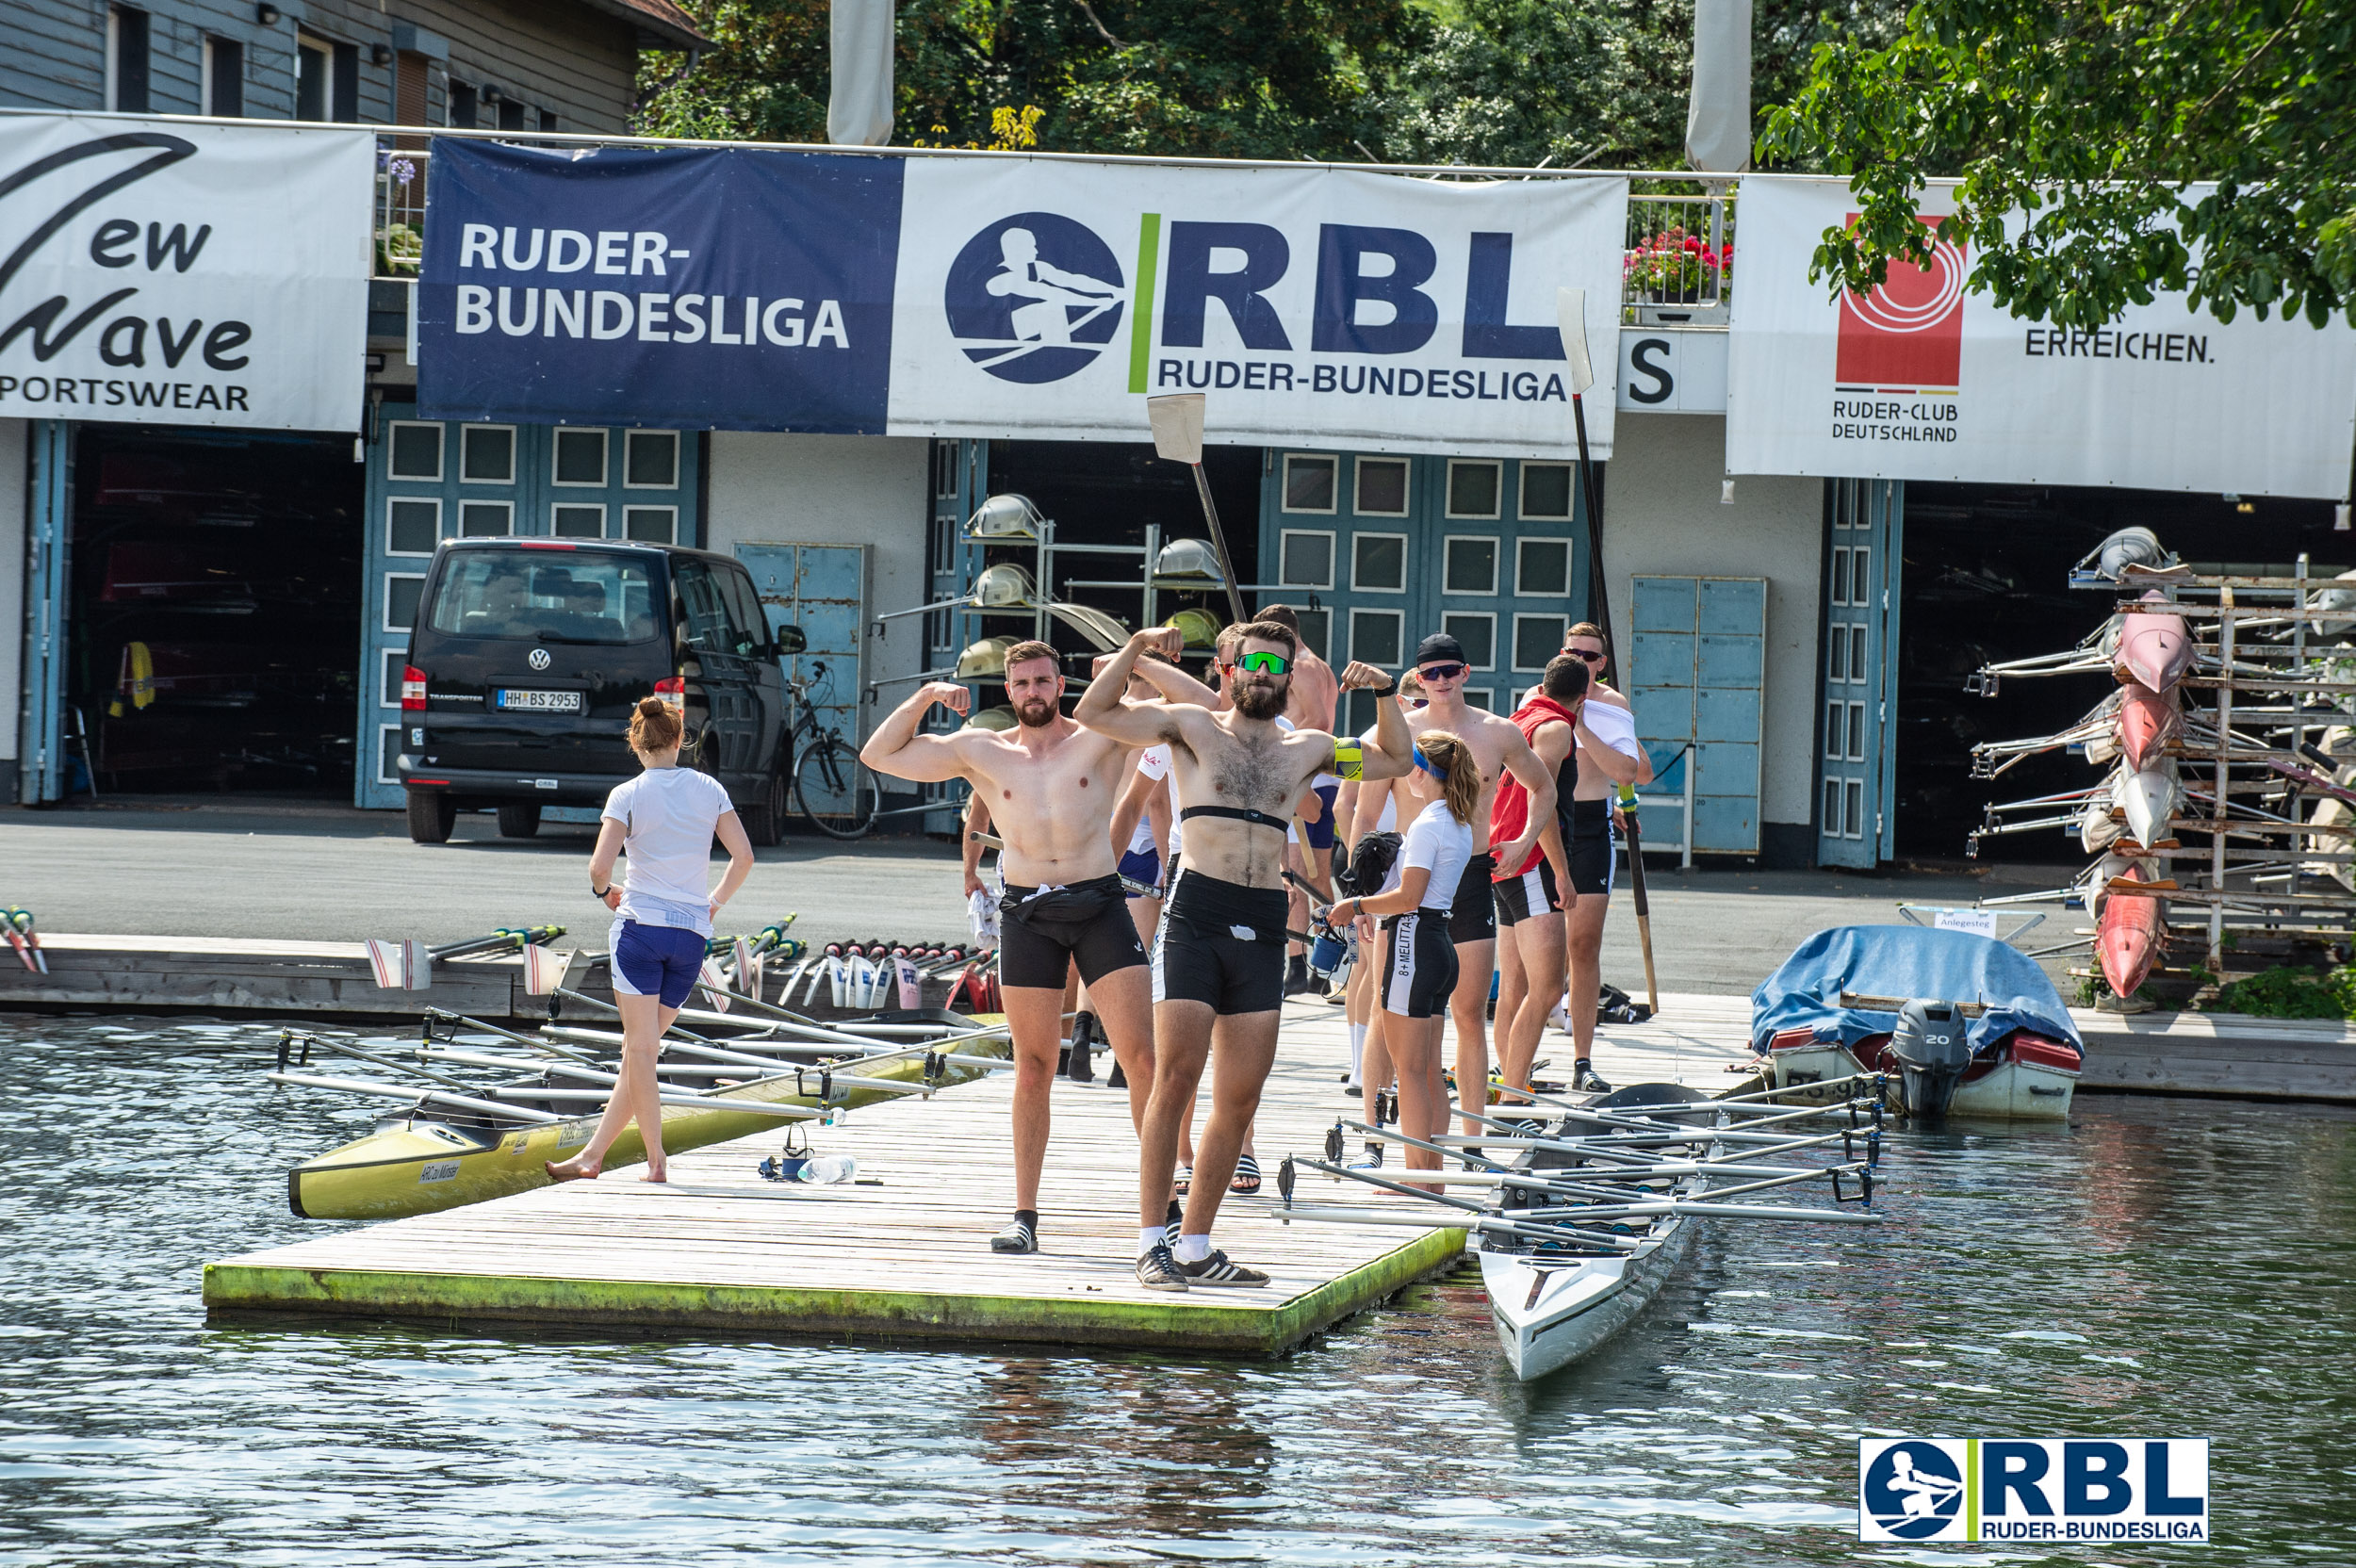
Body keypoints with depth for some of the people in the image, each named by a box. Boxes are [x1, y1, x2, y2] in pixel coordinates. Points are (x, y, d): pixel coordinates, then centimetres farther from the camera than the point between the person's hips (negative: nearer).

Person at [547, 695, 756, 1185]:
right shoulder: (708, 790, 6)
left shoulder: (628, 796, -4)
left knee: (639, 1048, -1)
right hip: (693, 934, 4)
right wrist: (715, 902, 18)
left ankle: (656, 1161, -9)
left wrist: (605, 891, 10)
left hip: (642, 923, -4)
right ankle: (592, 1156, 12)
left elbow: (599, 867, -12)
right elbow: (743, 856, 2)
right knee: (642, 1050, 9)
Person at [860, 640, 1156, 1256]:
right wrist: (926, 696, -1)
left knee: (1142, 1055, -8)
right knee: (1033, 1069, 4)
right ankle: (1025, 1215, 9)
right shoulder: (982, 751, 10)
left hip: (1099, 905, -1)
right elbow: (880, 755, 11)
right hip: (1027, 915, 1)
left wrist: (1128, 668, -14)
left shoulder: (1099, 738, 4)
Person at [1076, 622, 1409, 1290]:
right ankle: (1152, 1243, -11)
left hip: (1263, 930, 4)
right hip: (1195, 915, -4)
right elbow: (1094, 713, 2)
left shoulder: (1307, 749, 19)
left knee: (1240, 1097, 4)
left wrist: (1384, 694, 16)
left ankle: (1196, 1246, 11)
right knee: (1176, 1078, -12)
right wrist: (1138, 646, -7)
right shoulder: (1193, 727, 8)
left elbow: (1395, 760, 31)